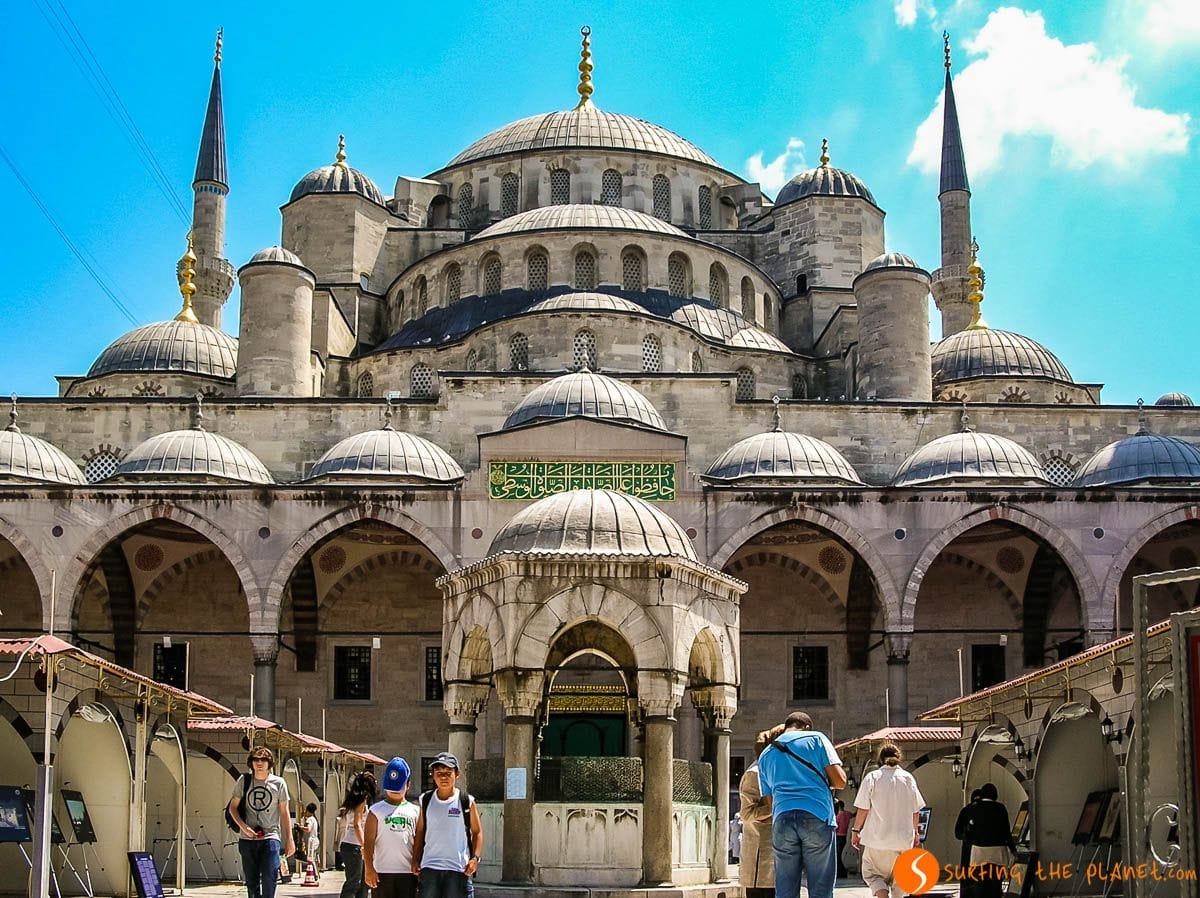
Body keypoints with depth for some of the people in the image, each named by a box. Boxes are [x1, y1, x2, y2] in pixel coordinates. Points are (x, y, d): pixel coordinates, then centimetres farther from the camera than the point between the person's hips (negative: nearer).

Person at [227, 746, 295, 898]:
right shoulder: (243, 781, 4)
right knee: (251, 881, 7)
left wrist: (289, 839, 4)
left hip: (270, 837, -2)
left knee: (269, 878, -14)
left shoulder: (278, 783, 2)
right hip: (247, 839, 2)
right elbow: (233, 807, 9)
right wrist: (243, 826, -9)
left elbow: (284, 813, 7)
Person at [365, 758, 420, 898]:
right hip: (382, 872, -2)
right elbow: (368, 843, -3)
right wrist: (369, 869, -11)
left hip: (408, 872, 2)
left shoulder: (414, 811, 10)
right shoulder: (376, 810, 3)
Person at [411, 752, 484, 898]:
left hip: (458, 869, -2)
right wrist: (415, 860, 7)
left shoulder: (467, 802, -1)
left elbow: (477, 832, 5)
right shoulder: (426, 801, 7)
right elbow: (420, 832, 14)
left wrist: (476, 857, -8)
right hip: (429, 867, 2)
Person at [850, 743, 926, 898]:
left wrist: (855, 830, 5)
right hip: (903, 839, 3)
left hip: (878, 838, -3)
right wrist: (916, 832, 19)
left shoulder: (872, 777, -4)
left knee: (872, 873, 6)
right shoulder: (908, 778, 3)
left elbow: (863, 810, -6)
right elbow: (916, 811, 6)